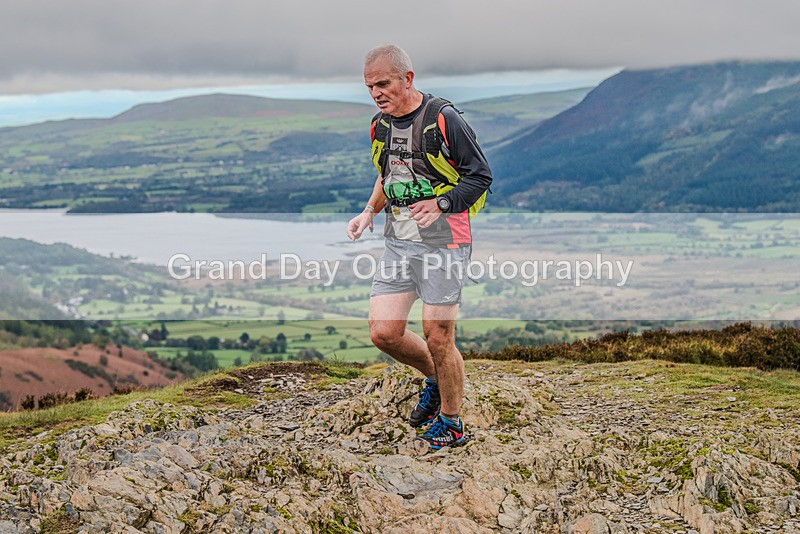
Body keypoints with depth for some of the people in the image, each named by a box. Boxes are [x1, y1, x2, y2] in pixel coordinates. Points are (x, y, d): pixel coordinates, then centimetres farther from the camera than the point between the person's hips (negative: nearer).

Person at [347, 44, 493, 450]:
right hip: (398, 241, 7)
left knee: (438, 338, -3)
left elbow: (480, 176, -8)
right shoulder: (380, 124, 11)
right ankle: (435, 379, 29)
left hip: (443, 240, -7)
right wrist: (369, 212, 13)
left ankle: (451, 423, 16)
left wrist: (440, 204, -18)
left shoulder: (443, 119, -12)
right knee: (384, 332, 0)